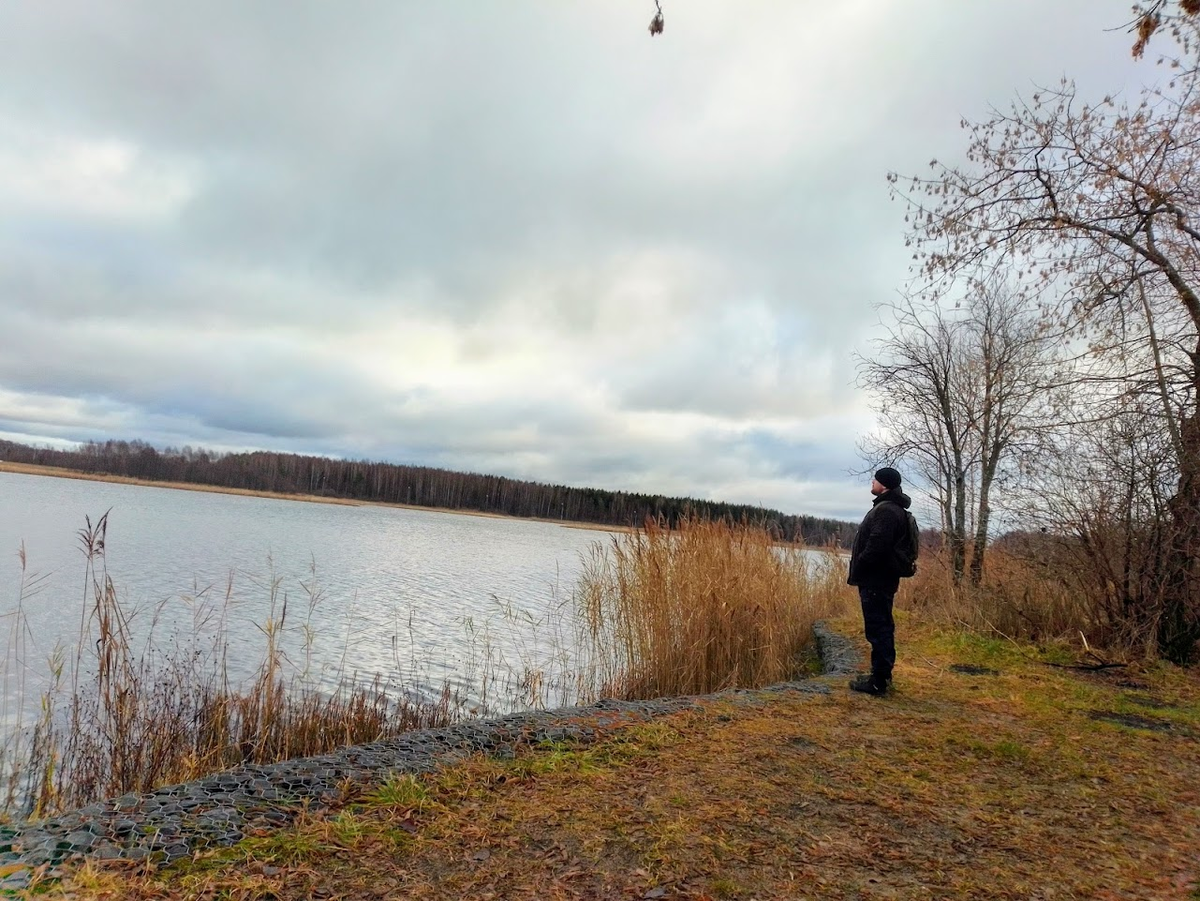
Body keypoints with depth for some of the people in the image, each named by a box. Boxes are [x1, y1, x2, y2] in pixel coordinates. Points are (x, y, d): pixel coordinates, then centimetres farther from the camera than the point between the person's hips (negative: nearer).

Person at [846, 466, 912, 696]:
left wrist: (857, 570, -15)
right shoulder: (891, 507, 17)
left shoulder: (886, 510, -18)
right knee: (882, 627, 16)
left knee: (877, 628, -6)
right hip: (881, 578, 11)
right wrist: (859, 570, 16)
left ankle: (878, 681, -2)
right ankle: (882, 676, 25)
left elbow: (876, 546, -26)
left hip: (876, 579, -11)